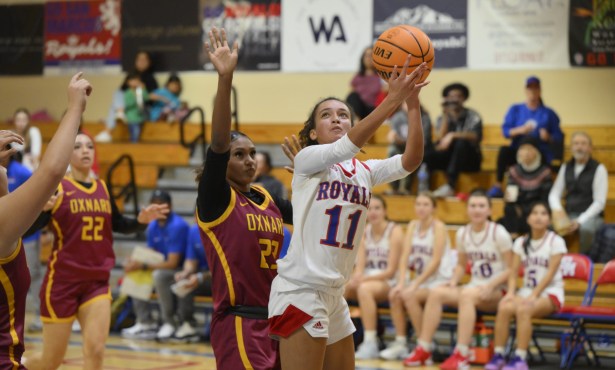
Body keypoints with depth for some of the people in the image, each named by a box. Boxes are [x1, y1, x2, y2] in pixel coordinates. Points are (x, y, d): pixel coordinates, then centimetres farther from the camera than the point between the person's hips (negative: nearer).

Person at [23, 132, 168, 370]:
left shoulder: (103, 189, 7)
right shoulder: (57, 188, -9)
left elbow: (117, 225, 22)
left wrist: (141, 220, 3)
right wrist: (42, 208, -35)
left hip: (97, 282, 4)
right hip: (62, 281, -4)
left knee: (95, 351, -10)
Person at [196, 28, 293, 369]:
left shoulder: (267, 199, 12)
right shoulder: (215, 200, -6)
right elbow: (218, 141, -20)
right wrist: (225, 79, -32)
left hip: (276, 319, 7)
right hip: (239, 323, -7)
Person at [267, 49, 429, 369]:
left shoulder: (365, 171, 10)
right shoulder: (306, 160, -5)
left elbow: (410, 161, -6)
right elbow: (346, 147, -24)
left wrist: (412, 103, -18)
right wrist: (393, 99, -30)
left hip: (335, 295, 7)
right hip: (300, 290, -7)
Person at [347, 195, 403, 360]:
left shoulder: (394, 232, -8)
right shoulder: (364, 232, 8)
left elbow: (391, 271, -12)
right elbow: (360, 266, 2)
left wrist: (364, 278, -25)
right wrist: (356, 277, -23)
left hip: (389, 283, -5)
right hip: (367, 280, 5)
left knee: (365, 288, -36)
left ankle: (370, 343, -33)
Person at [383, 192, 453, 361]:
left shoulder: (439, 227, -11)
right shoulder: (413, 225, 7)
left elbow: (435, 261, -17)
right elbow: (405, 255, -1)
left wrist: (415, 284, -21)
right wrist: (401, 282, -15)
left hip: (441, 280, -6)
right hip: (421, 279, 6)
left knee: (409, 296, -27)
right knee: (395, 295, -17)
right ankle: (400, 343, -9)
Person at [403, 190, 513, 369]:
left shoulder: (498, 233, -9)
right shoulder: (462, 233, 7)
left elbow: (511, 269, -9)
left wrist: (490, 286, -20)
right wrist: (454, 280, -1)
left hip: (497, 291, -6)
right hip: (474, 288, 6)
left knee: (467, 294, -36)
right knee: (436, 293, -17)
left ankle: (461, 355, -38)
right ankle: (423, 350, -16)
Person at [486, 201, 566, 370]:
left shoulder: (556, 241, -3)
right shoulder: (521, 242, 12)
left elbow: (550, 273, -11)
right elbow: (514, 272, 5)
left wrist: (533, 296, -21)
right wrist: (511, 292, -14)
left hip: (550, 293, -4)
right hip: (527, 291, 4)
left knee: (523, 310, -35)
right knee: (504, 307, -29)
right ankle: (498, 356, -26)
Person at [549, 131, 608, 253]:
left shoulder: (599, 169, -4)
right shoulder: (566, 168, 11)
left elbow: (599, 203, -10)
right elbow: (554, 194, 11)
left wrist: (579, 221, -21)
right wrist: (557, 210, -13)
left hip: (590, 216, -4)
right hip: (568, 215, 4)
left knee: (586, 229, -38)